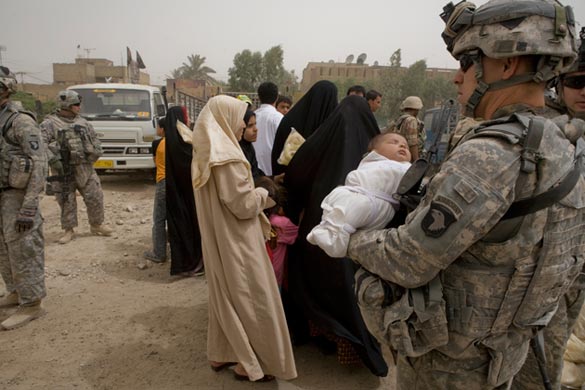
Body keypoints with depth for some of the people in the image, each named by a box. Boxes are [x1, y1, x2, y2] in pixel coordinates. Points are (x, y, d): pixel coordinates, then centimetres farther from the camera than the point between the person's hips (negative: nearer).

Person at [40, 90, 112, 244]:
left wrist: (95, 154, 4)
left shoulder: (83, 122, 12)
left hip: (85, 168, 4)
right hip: (63, 170, -4)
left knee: (95, 198, 6)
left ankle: (96, 225, 22)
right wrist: (53, 160, -24)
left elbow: (95, 139, 19)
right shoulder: (49, 123, -5)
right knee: (67, 201, 5)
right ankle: (69, 230, 18)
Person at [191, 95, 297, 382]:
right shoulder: (227, 157, -23)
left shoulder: (206, 154, 7)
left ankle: (220, 354, 33)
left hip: (217, 239, 10)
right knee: (249, 299, 5)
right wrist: (263, 193, -4)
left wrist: (254, 193, 10)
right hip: (236, 241, -9)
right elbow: (244, 204, -21)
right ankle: (248, 363, 20)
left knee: (224, 294, 20)